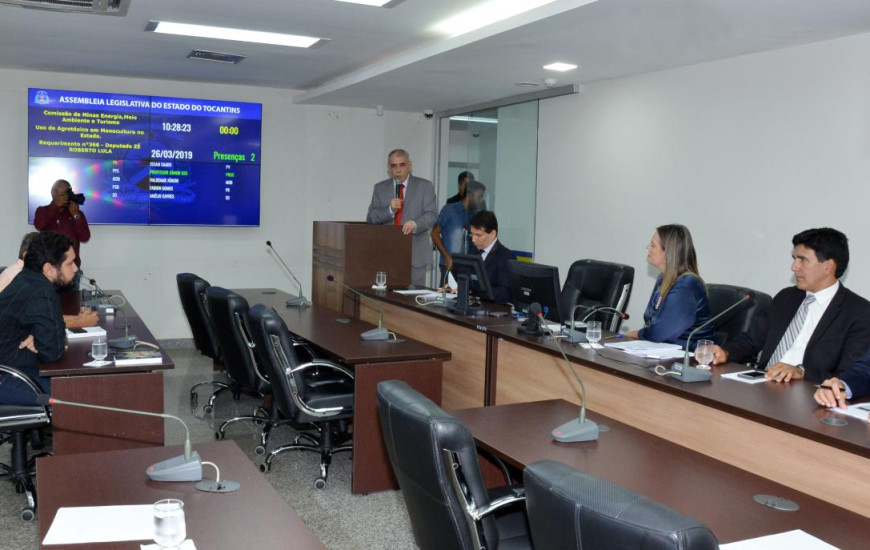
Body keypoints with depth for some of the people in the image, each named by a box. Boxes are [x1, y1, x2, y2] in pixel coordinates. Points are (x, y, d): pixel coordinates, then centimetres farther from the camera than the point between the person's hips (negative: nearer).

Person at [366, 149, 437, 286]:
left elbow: (431, 215, -5)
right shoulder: (380, 188, 11)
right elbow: (370, 218, 5)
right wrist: (389, 209, -13)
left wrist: (415, 224, -25)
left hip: (416, 254, -2)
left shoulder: (425, 186, 4)